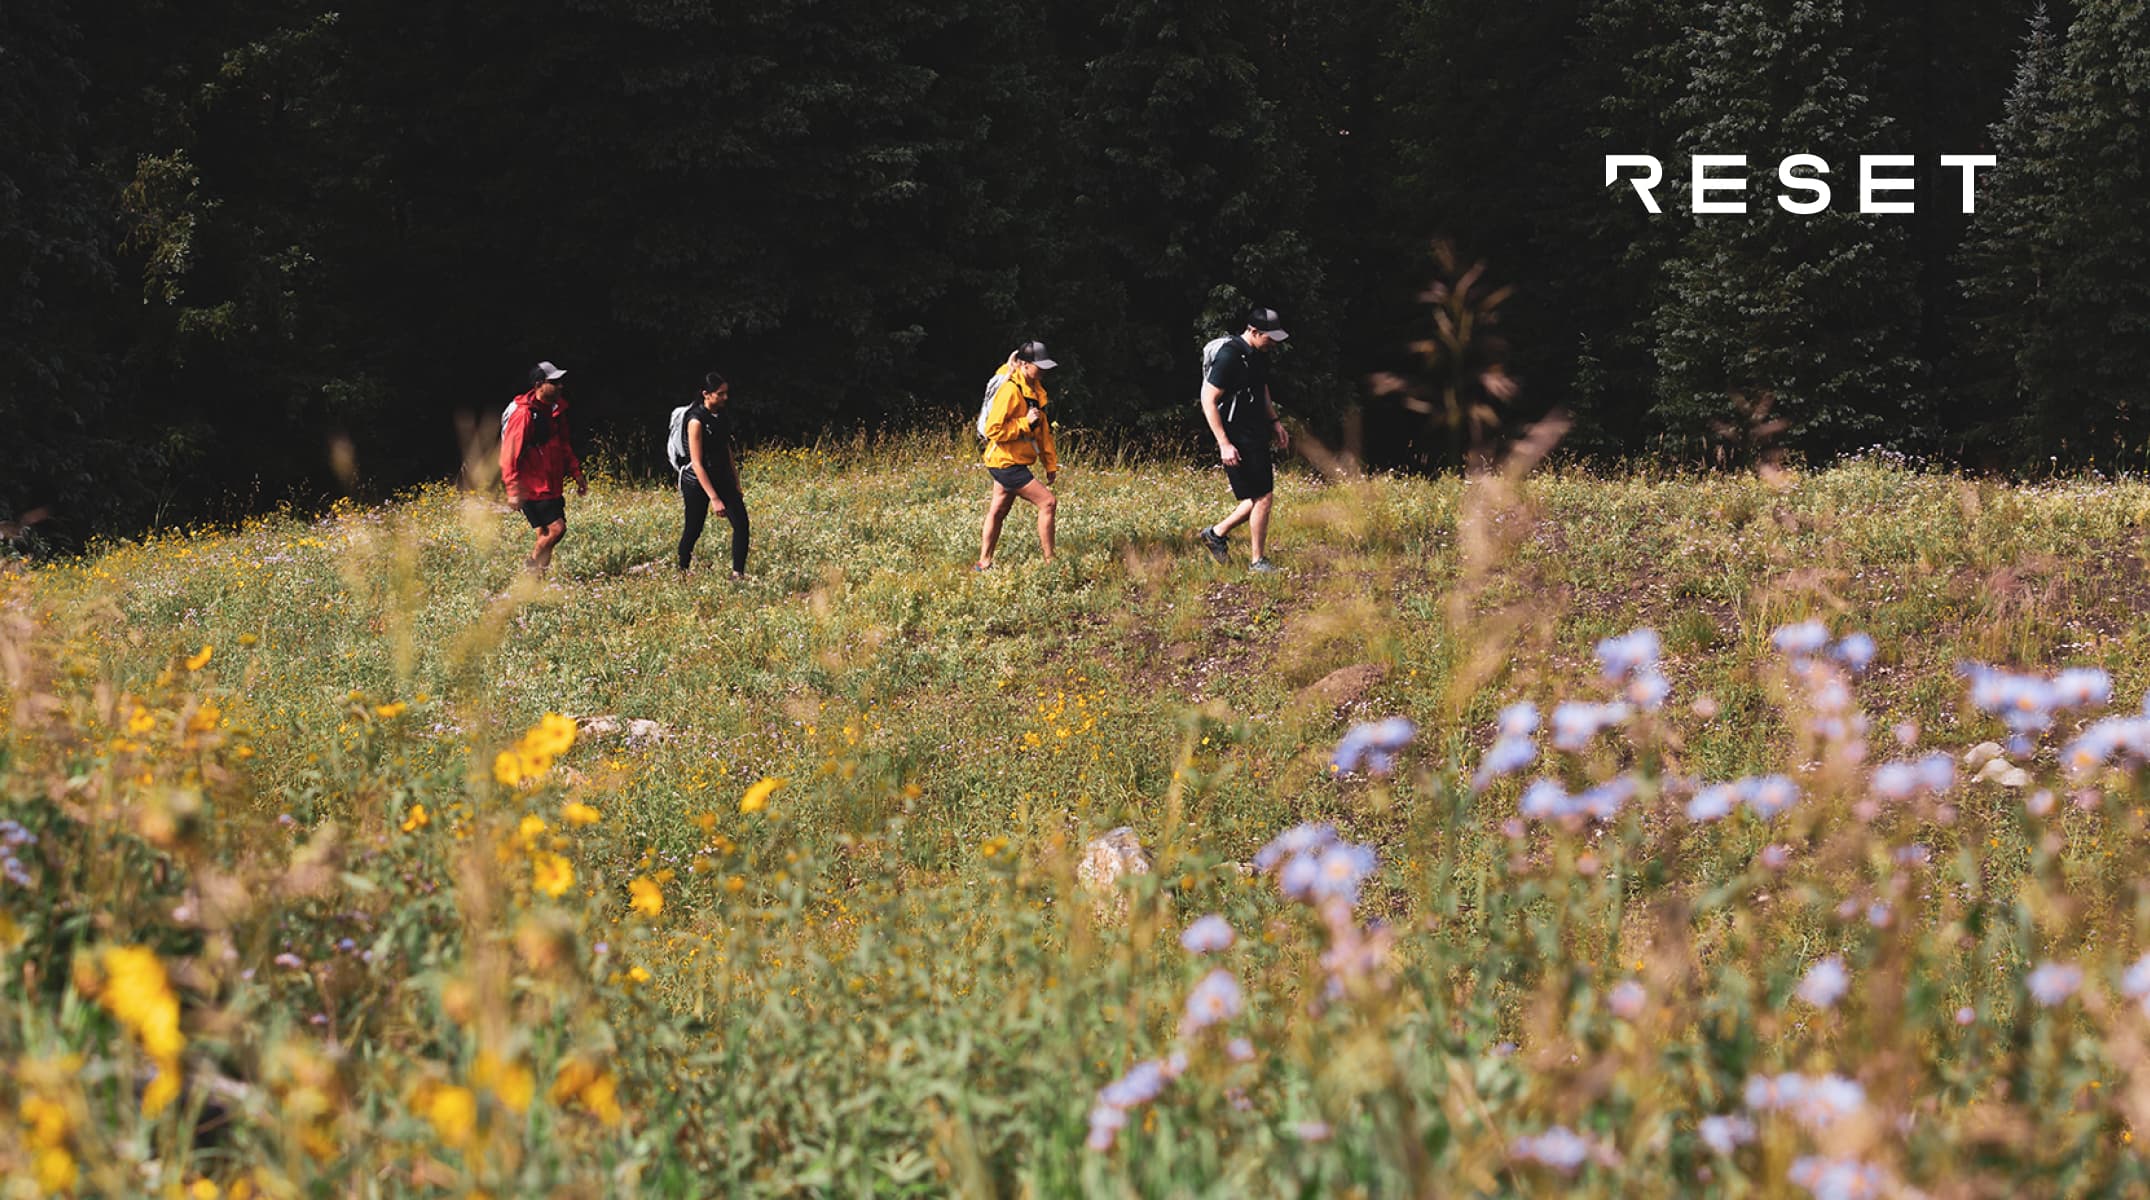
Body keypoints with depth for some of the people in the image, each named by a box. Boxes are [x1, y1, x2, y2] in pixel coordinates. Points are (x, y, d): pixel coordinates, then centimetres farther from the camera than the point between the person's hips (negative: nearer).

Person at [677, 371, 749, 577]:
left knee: (741, 523, -8)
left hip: (723, 478, 7)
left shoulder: (723, 416, 4)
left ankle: (738, 573, -5)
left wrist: (736, 486, 15)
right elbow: (697, 463, -22)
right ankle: (682, 572, 26)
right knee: (693, 530, 5)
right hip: (698, 481, -7)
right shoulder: (697, 420, -19)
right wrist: (714, 499, -25)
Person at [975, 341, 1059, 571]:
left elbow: (1043, 429, 18)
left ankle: (984, 563, 25)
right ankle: (1049, 561, -8)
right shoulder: (1010, 390, -19)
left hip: (1012, 463, 10)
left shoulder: (1035, 390, 11)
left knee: (998, 511, 16)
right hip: (1006, 463, -10)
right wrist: (1025, 423, -23)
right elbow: (993, 430, -22)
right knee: (1048, 502, -11)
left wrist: (1051, 463, 15)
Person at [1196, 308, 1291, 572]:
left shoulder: (1259, 357, 10)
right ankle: (1258, 561, 5)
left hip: (1257, 438, 9)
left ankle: (1216, 533, 26)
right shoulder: (1228, 357, -18)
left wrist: (1274, 422, 19)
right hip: (1238, 440, -9)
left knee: (1261, 496, 11)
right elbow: (1208, 400, -18)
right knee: (1262, 497, -6)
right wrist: (1224, 444, -20)